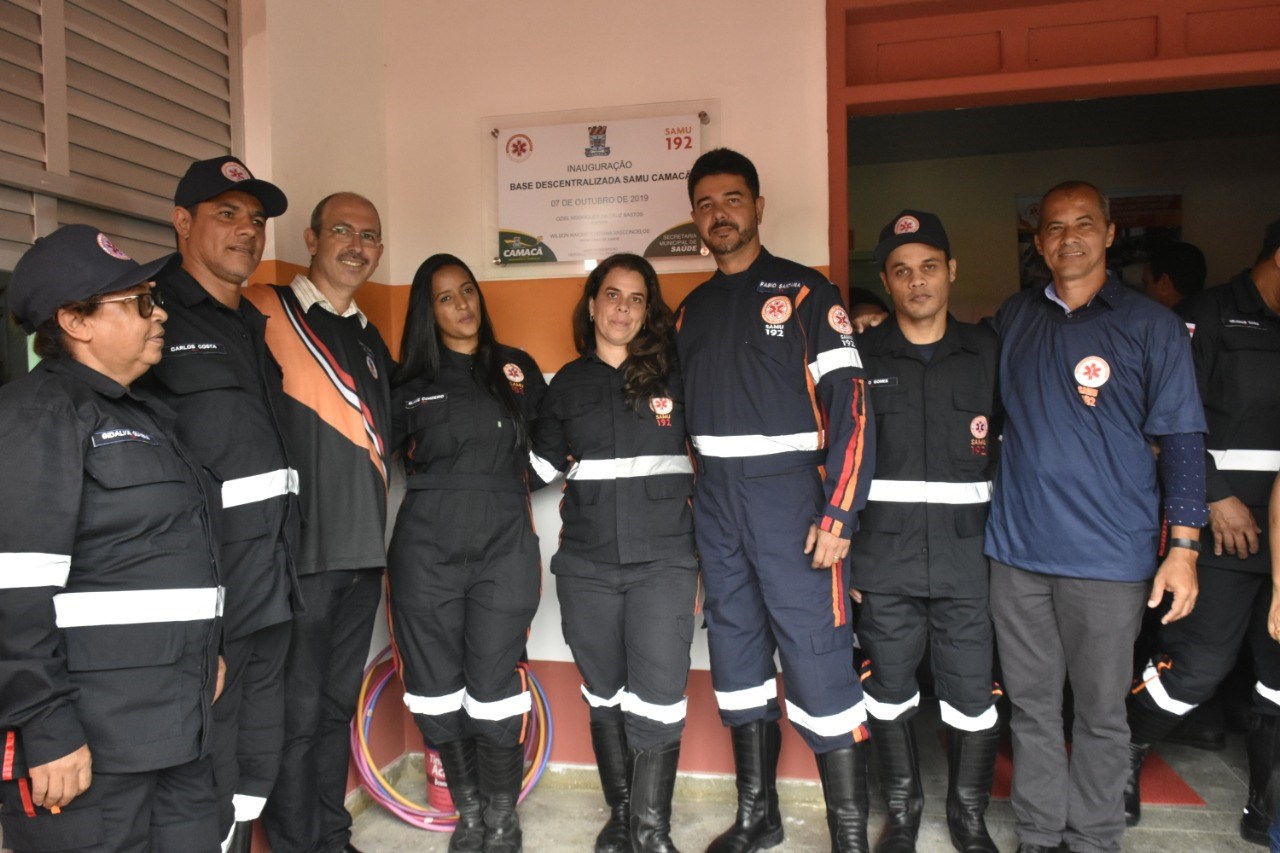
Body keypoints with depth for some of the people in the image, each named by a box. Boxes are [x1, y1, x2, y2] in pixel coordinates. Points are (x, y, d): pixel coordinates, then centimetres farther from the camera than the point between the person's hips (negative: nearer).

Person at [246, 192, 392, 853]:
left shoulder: (371, 341, 16)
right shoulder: (264, 314, -6)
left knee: (338, 704, 17)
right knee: (297, 713, 3)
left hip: (362, 550, 7)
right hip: (298, 548, -7)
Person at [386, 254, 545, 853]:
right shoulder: (409, 382, 8)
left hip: (504, 546, -1)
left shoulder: (517, 370, 10)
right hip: (426, 550, 1)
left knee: (494, 690, -3)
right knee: (437, 690, 6)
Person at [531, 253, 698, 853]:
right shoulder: (567, 384, 9)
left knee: (657, 701, -7)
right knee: (604, 696, 13)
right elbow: (542, 466, 17)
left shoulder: (676, 375, 3)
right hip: (587, 566, 3)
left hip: (663, 561, -2)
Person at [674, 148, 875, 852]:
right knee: (736, 654, 12)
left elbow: (849, 402, -9)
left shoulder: (805, 292, -2)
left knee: (817, 660, -7)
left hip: (788, 491, -5)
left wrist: (839, 513, -17)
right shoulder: (690, 310, 15)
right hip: (714, 502, 6)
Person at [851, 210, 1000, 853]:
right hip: (885, 560, 0)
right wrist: (840, 554, 1)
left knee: (972, 696, 6)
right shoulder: (858, 358, 3)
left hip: (968, 559, 0)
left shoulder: (988, 352, 6)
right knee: (890, 692, 11)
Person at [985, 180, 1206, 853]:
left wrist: (1183, 549, -7)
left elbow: (1181, 441, -2)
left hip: (1108, 556, -3)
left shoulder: (1151, 325, 0)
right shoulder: (1013, 318, 9)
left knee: (1100, 711, 8)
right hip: (1017, 546, 3)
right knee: (1031, 704, 12)